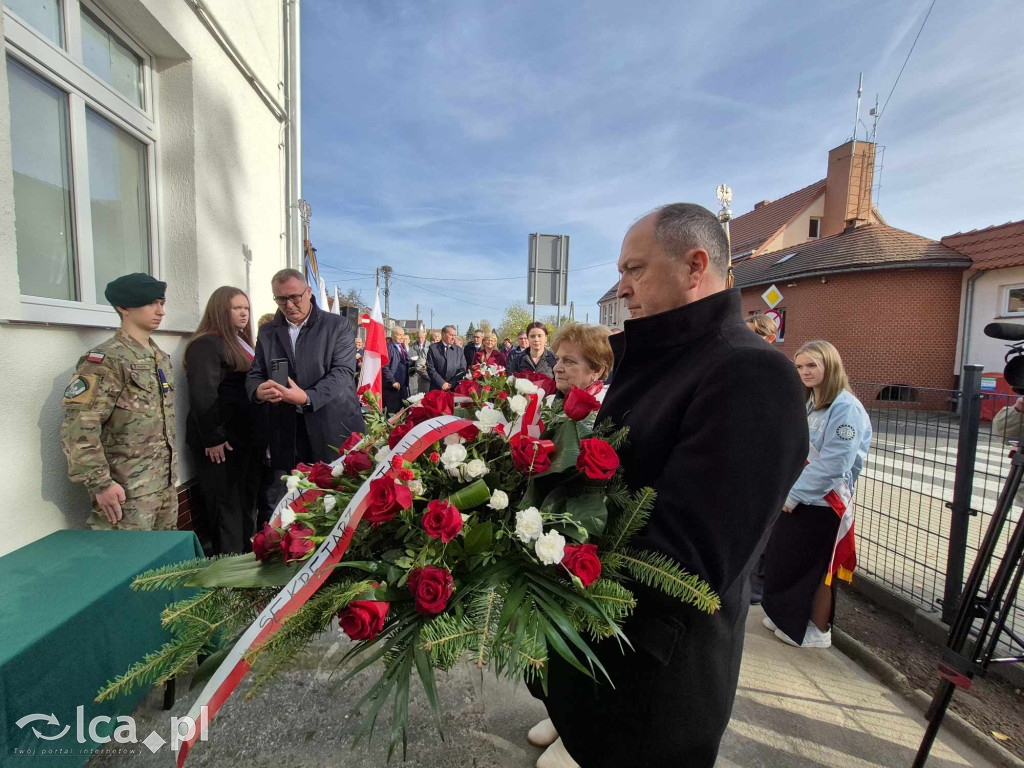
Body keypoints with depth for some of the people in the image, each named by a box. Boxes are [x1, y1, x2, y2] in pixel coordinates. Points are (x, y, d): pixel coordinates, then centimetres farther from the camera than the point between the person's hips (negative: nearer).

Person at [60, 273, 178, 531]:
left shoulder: (161, 357, 11)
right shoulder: (106, 360, -13)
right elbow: (78, 429, -19)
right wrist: (100, 483, -19)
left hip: (165, 484, 7)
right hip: (126, 493, -7)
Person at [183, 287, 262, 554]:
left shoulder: (242, 342, 17)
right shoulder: (206, 344, -10)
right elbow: (202, 395, -17)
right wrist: (212, 439, -19)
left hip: (248, 437, 8)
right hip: (222, 441, -8)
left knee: (247, 501, 15)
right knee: (226, 505, 1)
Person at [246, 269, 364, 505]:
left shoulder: (338, 325, 0)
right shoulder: (267, 332, 13)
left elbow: (343, 372, -10)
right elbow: (254, 375, 13)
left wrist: (308, 397, -26)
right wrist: (258, 390, -12)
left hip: (335, 430, -3)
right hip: (286, 435, 3)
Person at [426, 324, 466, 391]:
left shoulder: (459, 350, 9)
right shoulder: (433, 348, 2)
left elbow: (462, 370, 5)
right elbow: (430, 368, -4)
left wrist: (451, 384, -7)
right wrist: (442, 383, -13)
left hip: (454, 389, 2)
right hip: (437, 388, -1)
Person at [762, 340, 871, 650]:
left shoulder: (846, 408, -17)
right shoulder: (808, 403, 11)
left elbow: (832, 464, -22)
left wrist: (794, 494, -17)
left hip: (823, 503, -8)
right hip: (795, 499, 8)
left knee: (817, 568, 8)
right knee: (782, 559, 16)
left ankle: (818, 630, 27)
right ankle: (790, 617, 36)